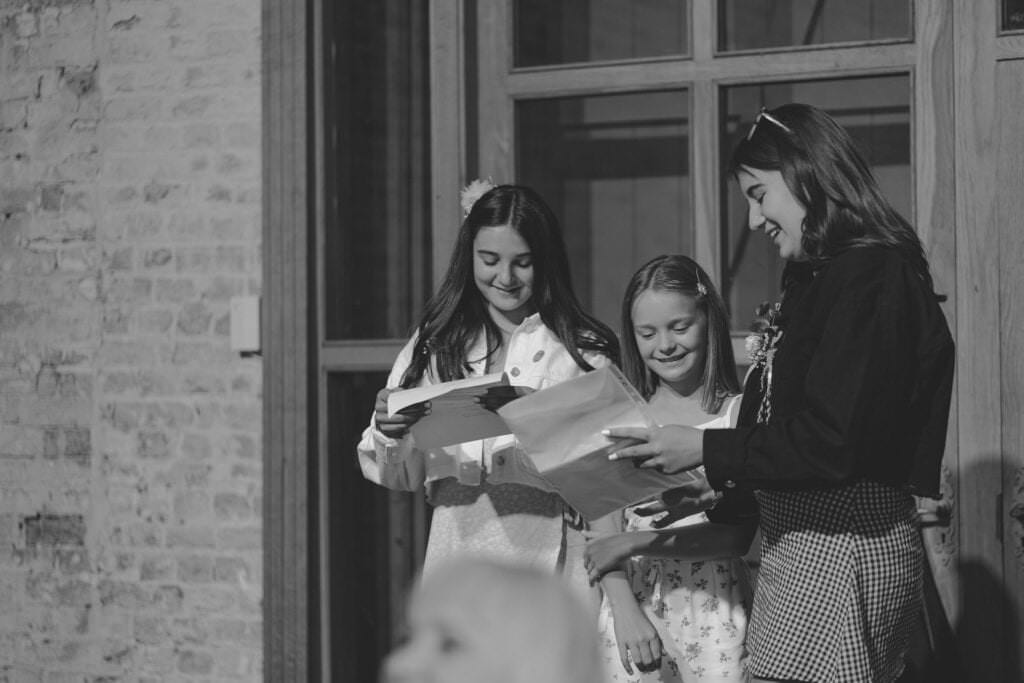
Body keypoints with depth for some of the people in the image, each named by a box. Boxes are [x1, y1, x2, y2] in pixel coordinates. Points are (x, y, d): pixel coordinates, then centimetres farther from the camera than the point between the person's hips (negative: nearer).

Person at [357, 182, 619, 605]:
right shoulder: (435, 344, 11)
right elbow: (400, 477, 10)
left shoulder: (582, 352, 4)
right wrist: (389, 431, -11)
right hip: (458, 562, 2)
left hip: (550, 568, -2)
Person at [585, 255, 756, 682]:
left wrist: (636, 542, -16)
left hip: (714, 604, -2)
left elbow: (738, 536, -10)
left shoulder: (740, 413, -4)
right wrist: (624, 609, -11)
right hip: (633, 599, 2)